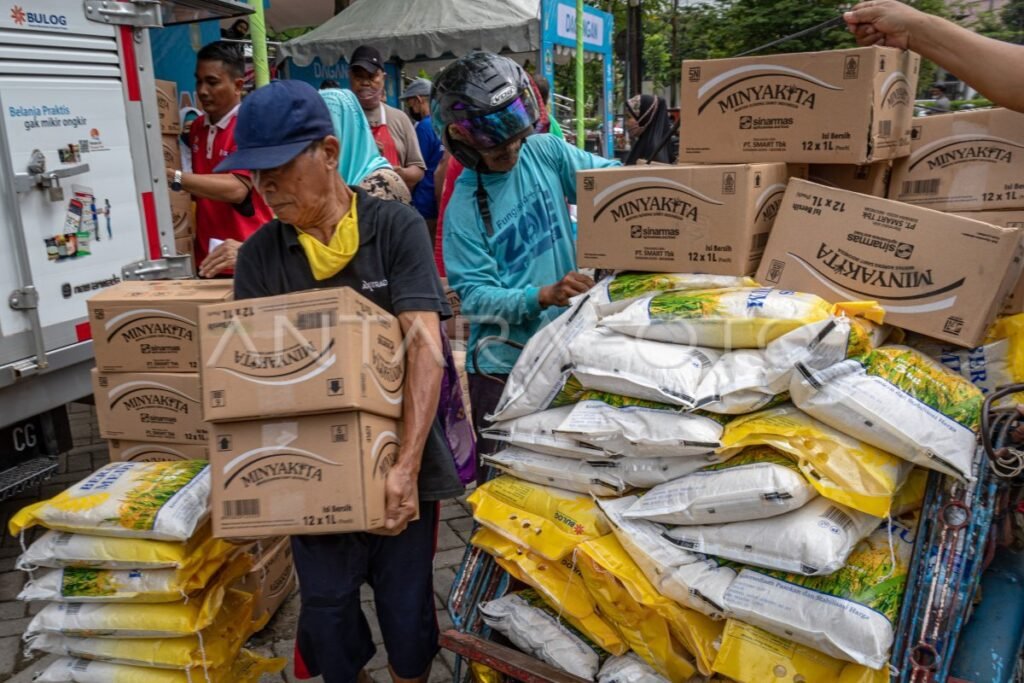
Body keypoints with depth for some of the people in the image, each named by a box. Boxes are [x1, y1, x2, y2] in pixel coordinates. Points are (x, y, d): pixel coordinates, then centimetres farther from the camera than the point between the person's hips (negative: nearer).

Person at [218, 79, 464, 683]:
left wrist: (409, 463, -26)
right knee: (327, 609, 12)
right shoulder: (260, 254, 0)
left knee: (407, 608, 11)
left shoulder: (397, 228, -8)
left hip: (397, 460, -2)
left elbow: (425, 345, -17)